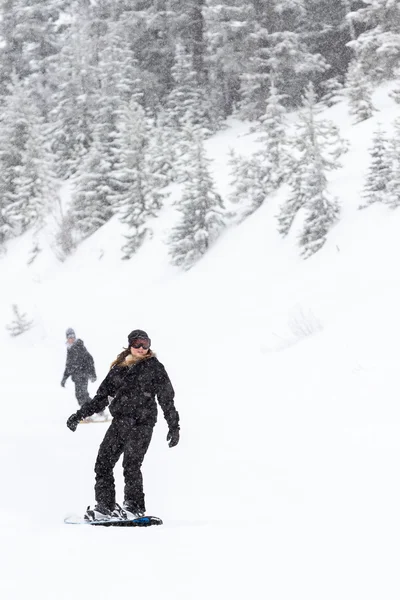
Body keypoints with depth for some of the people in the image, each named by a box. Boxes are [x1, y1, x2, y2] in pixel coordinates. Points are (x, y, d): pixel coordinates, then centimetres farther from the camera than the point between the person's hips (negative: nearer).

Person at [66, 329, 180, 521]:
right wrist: (80, 414, 12)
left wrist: (174, 426, -3)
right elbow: (102, 396, 17)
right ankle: (105, 506, 9)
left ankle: (134, 507, -1)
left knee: (131, 465, -13)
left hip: (141, 424, -5)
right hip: (119, 422, 5)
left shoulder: (154, 368, 0)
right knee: (103, 462, 0)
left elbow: (167, 399, 1)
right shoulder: (119, 368, 12)